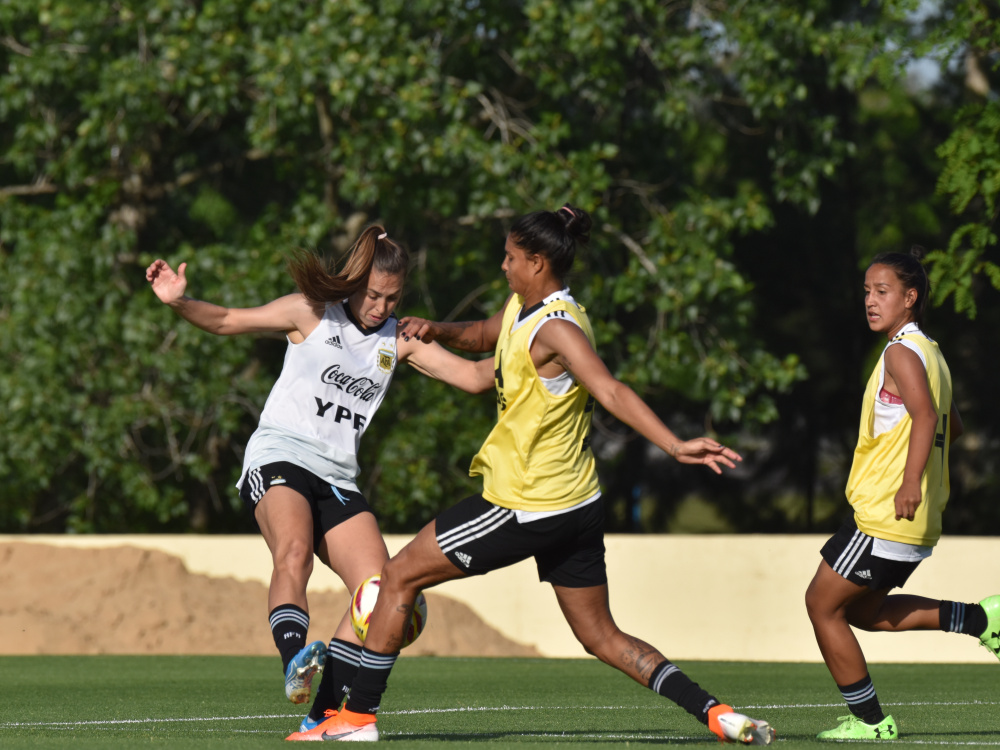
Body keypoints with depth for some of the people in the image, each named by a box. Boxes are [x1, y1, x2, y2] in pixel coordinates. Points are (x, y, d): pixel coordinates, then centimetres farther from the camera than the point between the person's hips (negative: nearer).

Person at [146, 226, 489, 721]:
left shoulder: (399, 340, 13)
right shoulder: (313, 313, 1)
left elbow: (472, 375, 8)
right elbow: (227, 321, 1)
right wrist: (179, 302, -17)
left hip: (337, 477, 5)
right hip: (279, 458, -5)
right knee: (294, 551, -35)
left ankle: (325, 710, -8)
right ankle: (295, 663, -55)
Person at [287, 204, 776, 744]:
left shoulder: (557, 328, -20)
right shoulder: (522, 308, 8)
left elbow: (611, 392, -32)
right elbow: (484, 337, 27)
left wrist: (673, 445, -45)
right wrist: (437, 331, 5)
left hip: (527, 508, -10)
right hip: (576, 506, 10)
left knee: (399, 576, 4)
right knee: (603, 639, 11)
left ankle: (358, 714, 8)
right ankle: (716, 714, -2)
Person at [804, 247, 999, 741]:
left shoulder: (902, 353, -13)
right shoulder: (930, 353, 16)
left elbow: (926, 416, -29)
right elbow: (952, 426, 26)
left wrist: (910, 481, -39)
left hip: (885, 516, -10)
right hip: (920, 523, 10)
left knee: (822, 604, 1)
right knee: (861, 609, 21)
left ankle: (869, 720, 5)